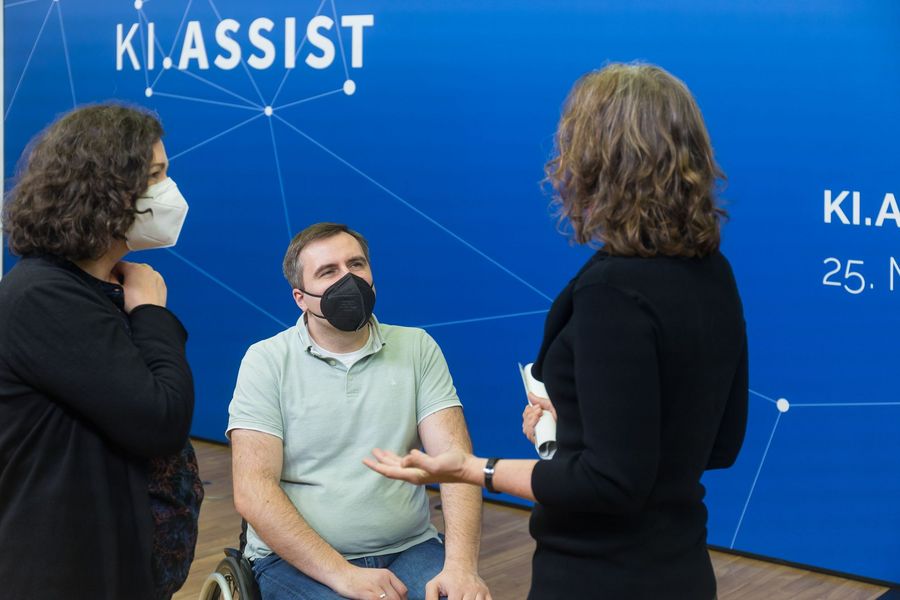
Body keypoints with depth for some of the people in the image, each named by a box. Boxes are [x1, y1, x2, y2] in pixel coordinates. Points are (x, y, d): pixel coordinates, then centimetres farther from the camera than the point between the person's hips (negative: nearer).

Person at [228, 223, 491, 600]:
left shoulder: (417, 348, 5)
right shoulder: (266, 361, -1)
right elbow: (252, 492, -9)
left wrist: (461, 566, -19)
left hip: (409, 550, 2)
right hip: (298, 558, -2)